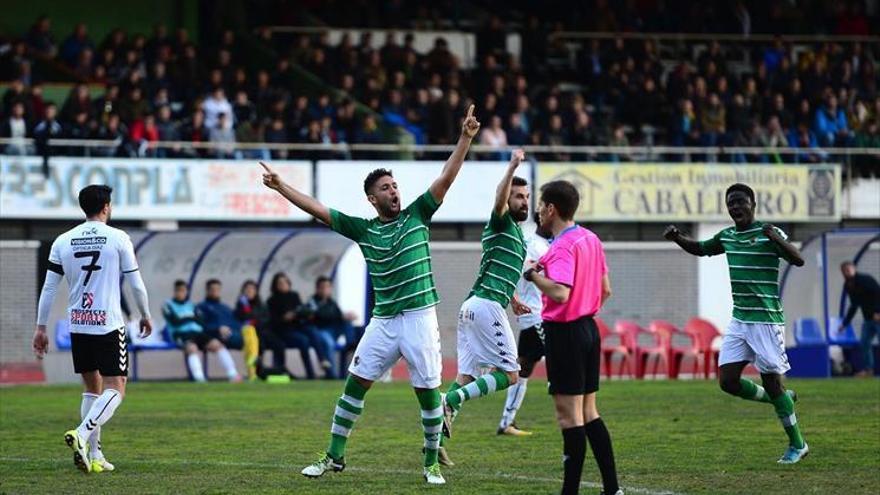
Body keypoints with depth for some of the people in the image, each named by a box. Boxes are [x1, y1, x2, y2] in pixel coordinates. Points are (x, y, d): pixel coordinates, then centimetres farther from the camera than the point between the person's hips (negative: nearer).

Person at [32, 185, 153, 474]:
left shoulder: (63, 242, 5)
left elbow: (48, 288, 5)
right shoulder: (118, 239, -4)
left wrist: (41, 328, 11)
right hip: (109, 325, -4)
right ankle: (82, 434, -26)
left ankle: (94, 455, 12)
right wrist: (145, 316, 18)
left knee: (92, 389, 16)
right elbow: (136, 284, 2)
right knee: (115, 389, -2)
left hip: (77, 325, 4)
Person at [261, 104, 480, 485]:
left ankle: (432, 462, 12)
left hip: (419, 318, -2)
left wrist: (465, 139, -13)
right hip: (382, 321, 2)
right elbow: (318, 210, 6)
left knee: (428, 391, -2)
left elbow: (446, 179, -4)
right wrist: (280, 187, 1)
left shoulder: (416, 216, 3)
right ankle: (334, 457, 12)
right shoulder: (364, 229, 7)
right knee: (355, 384, 2)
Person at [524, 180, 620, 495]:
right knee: (588, 412, 14)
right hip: (589, 328, 9)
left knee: (569, 414, -5)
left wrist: (533, 274, -16)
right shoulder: (591, 239, 10)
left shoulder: (562, 247, -18)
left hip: (564, 333, -9)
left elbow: (560, 293, -30)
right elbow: (606, 290, 17)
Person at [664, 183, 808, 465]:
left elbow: (798, 260, -22)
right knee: (727, 381, 0)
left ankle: (797, 445, 12)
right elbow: (700, 249, 28)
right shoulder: (727, 237, 10)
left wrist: (776, 239, -39)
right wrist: (677, 238, 9)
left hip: (766, 321, -7)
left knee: (771, 383, -3)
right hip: (739, 321, 7)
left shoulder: (769, 234, -10)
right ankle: (782, 399, 23)